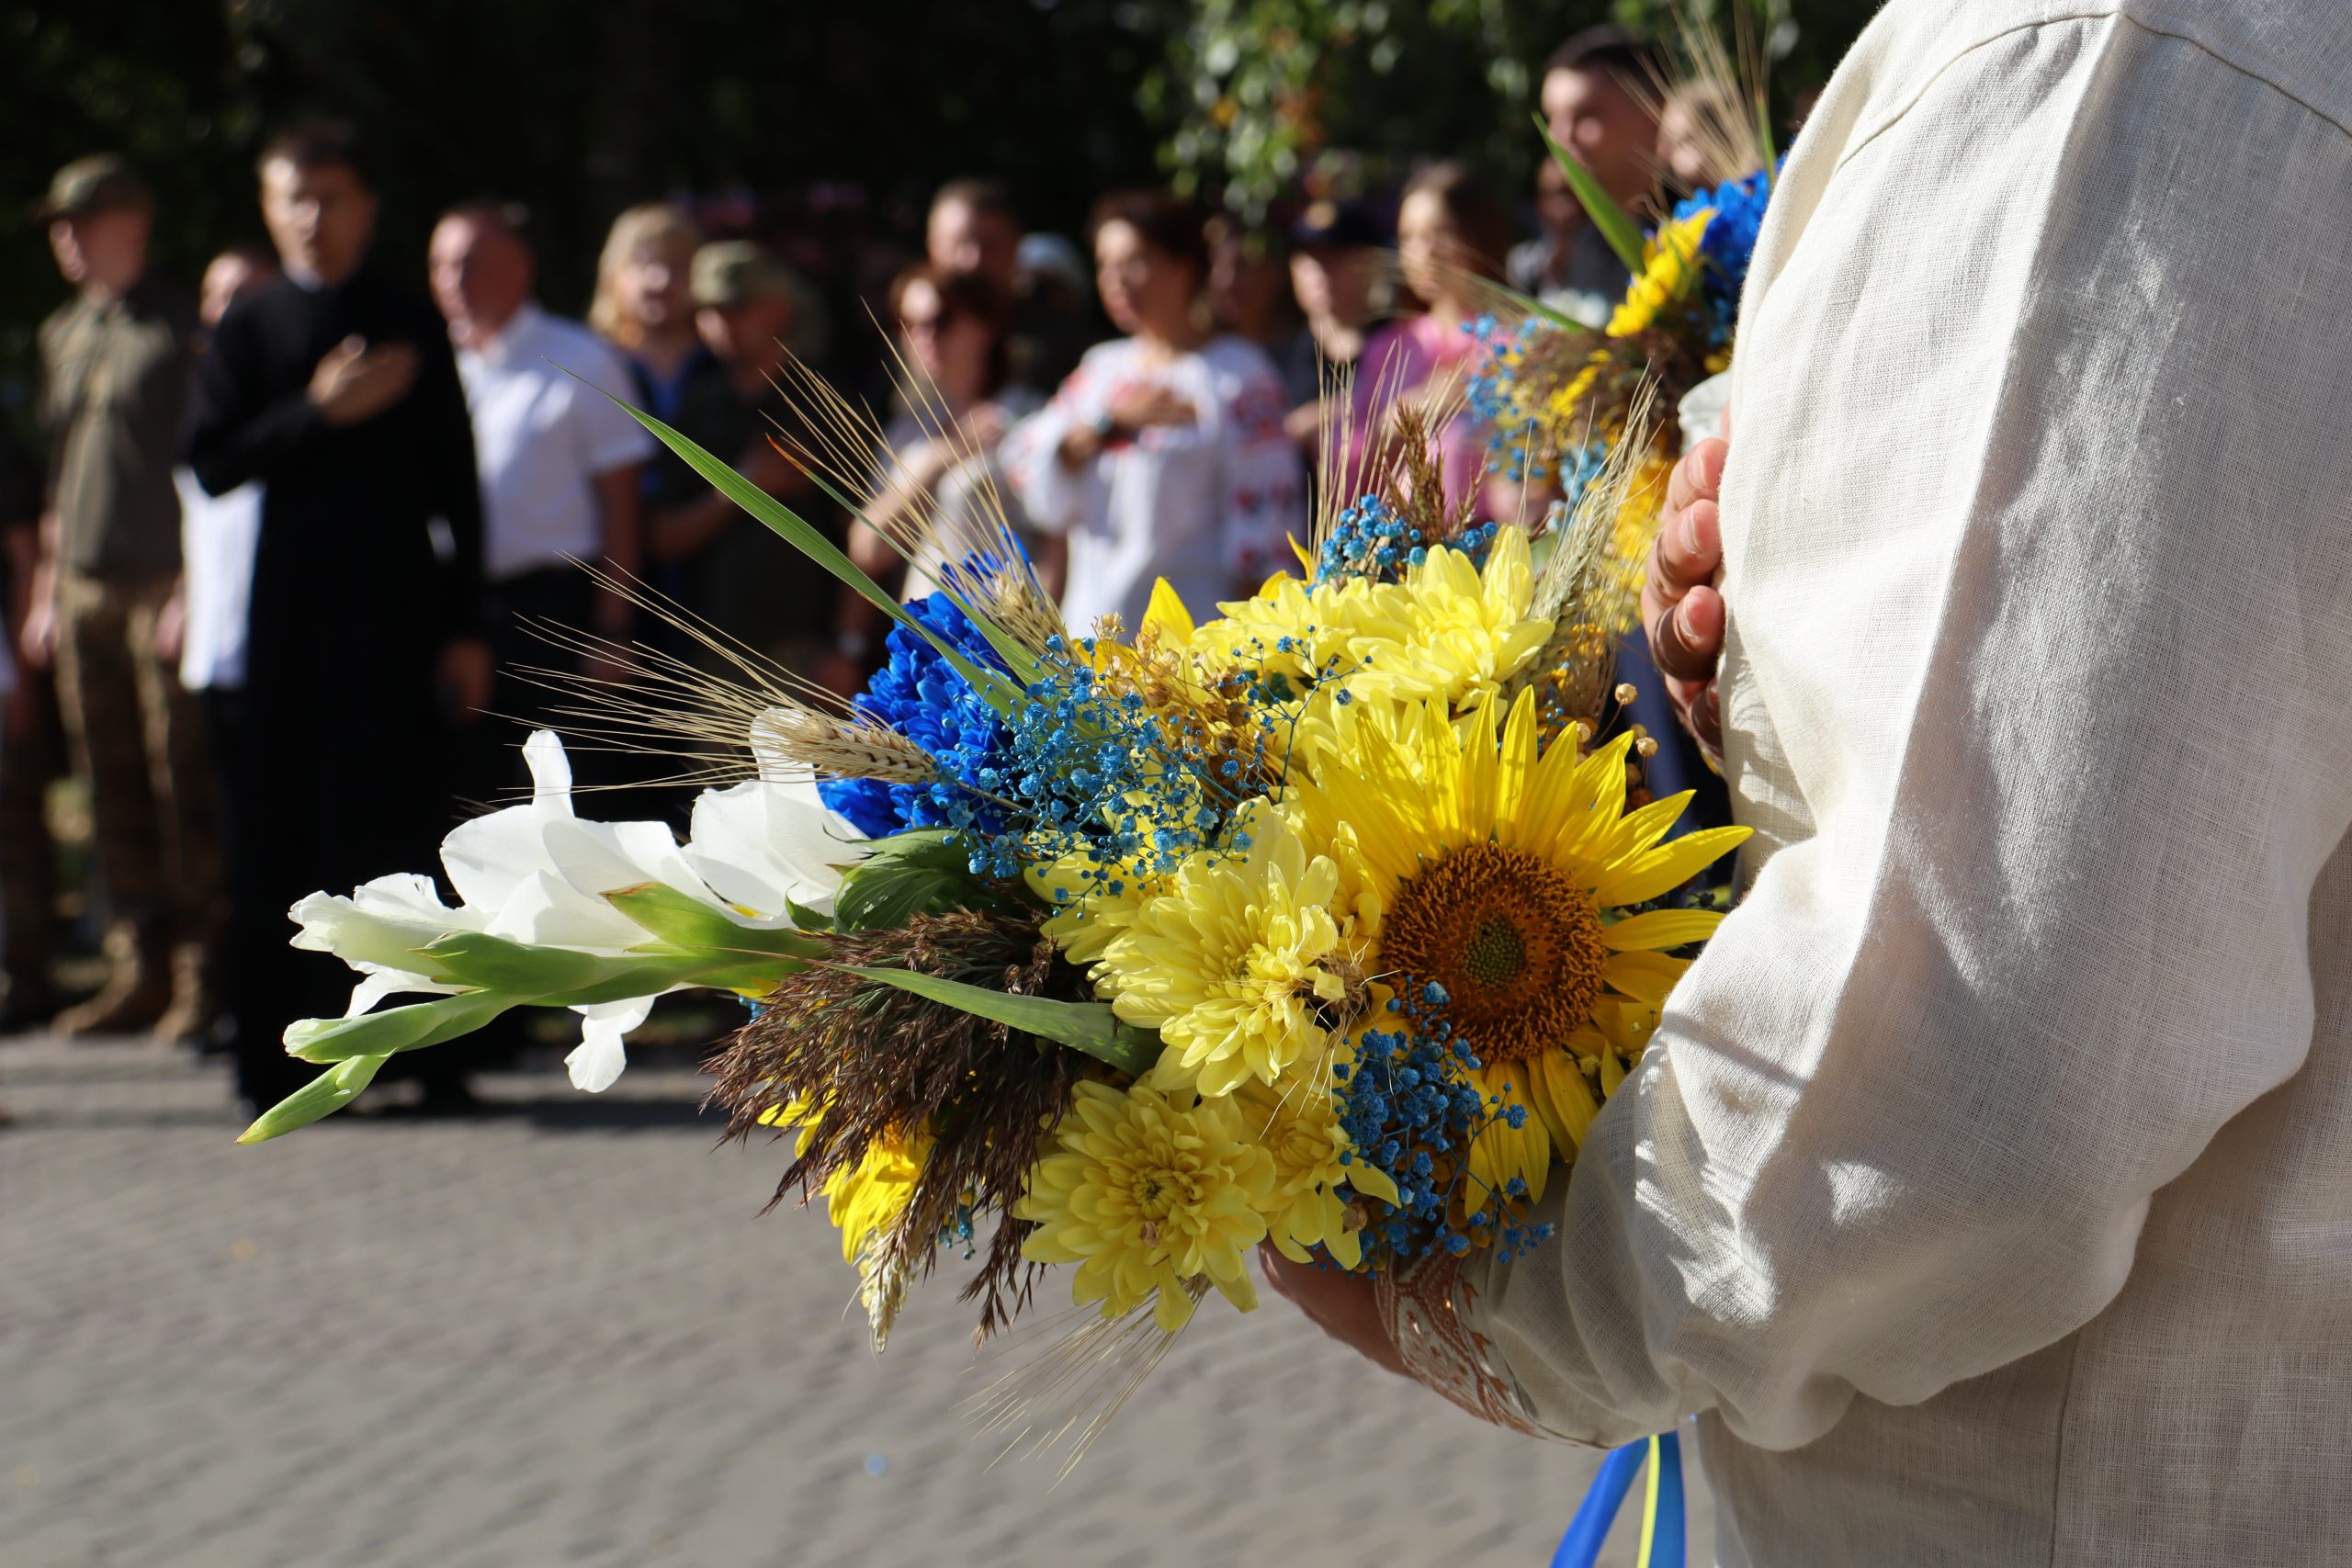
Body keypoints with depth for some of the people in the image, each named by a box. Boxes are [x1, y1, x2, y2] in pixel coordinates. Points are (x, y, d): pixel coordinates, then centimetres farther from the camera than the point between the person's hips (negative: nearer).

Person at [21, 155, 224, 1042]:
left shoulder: (181, 329, -4)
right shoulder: (62, 337, 17)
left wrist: (200, 590, -13)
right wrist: (47, 591, 19)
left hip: (166, 579, -7)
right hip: (85, 589, 7)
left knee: (184, 784, -5)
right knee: (111, 788, 6)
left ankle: (203, 976, -1)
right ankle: (138, 973, 11)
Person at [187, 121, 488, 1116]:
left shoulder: (412, 325, 8)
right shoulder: (248, 330, 10)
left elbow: (455, 480, 7)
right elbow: (211, 465, -1)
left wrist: (465, 626, 2)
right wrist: (317, 410, -13)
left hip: (399, 606, -1)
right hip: (288, 610, 1)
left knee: (399, 820, -5)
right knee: (281, 829, 0)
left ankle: (426, 1049, -1)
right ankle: (283, 1057, 5)